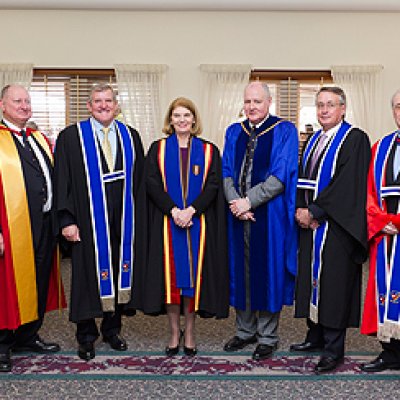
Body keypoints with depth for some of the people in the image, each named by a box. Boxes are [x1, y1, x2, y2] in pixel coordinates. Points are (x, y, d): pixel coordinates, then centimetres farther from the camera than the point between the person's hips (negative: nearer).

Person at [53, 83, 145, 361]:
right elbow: (62, 181, -4)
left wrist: (138, 218, 5)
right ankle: (86, 336, 19)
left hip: (124, 222, 3)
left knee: (121, 274, 10)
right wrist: (66, 219, -10)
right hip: (89, 221, -3)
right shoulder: (71, 137, 0)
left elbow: (139, 179, 10)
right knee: (89, 275, 3)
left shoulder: (131, 137, 9)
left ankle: (112, 329, 28)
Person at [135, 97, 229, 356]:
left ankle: (190, 332, 14)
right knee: (170, 274, 1)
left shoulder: (209, 151, 7)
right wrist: (173, 211, -15)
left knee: (194, 274, 2)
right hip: (167, 221, 0)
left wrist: (191, 210, -15)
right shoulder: (158, 149, 7)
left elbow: (213, 185, -2)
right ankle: (175, 332, 13)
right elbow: (152, 183, -2)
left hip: (198, 221, 0)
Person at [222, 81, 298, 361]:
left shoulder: (285, 131, -3)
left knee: (268, 271, 3)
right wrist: (235, 202, -11)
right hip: (238, 213, 4)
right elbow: (227, 172, 6)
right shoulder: (234, 133, 12)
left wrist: (249, 201, -17)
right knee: (241, 272, 10)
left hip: (270, 215, -4)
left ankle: (267, 337, 17)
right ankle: (245, 331, 26)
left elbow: (281, 176, -12)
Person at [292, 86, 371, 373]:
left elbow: (346, 184, -16)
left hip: (336, 226, -7)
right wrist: (301, 210, -3)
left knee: (334, 284, -4)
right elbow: (303, 178, 14)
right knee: (312, 280, 11)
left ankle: (334, 349, 5)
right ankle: (316, 337, 24)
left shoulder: (355, 139, -7)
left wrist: (314, 211, -15)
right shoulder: (314, 141, 16)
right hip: (311, 224, 7)